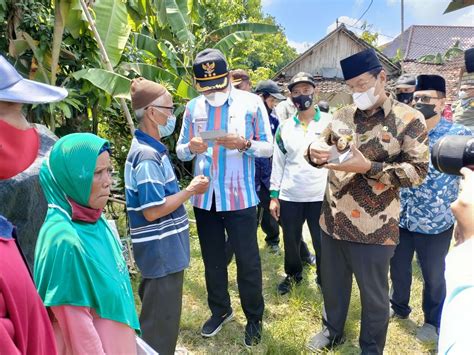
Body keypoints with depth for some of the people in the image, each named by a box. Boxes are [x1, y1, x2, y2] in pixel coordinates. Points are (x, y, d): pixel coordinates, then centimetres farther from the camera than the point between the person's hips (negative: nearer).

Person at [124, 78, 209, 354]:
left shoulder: (150, 148, 9)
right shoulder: (148, 157, -22)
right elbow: (153, 211, -25)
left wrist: (186, 189, 8)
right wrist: (191, 190, -16)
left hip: (162, 247, 10)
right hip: (162, 250, -10)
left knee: (156, 313, 26)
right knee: (163, 318, 6)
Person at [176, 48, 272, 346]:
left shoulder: (252, 102, -4)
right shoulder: (193, 107, 5)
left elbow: (268, 147, -4)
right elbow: (181, 151, 7)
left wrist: (243, 144, -23)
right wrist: (191, 147, -16)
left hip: (240, 197, -3)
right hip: (204, 197, 4)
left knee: (248, 261, 8)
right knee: (212, 259, 18)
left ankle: (254, 317, 29)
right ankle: (220, 310, 39)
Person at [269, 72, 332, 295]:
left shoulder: (331, 122, -1)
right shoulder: (284, 127, 6)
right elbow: (278, 163, 8)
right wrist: (274, 195, 4)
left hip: (321, 196, -2)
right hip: (289, 197, 3)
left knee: (322, 243, 8)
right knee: (290, 241, 15)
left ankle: (325, 280, 33)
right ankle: (293, 274, 41)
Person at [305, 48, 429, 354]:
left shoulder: (409, 119, -7)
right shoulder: (343, 116, 6)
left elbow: (418, 170, -12)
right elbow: (322, 147, 13)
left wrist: (368, 167, -24)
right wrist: (315, 151, -12)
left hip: (373, 227, -4)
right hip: (333, 221, 5)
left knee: (374, 295, 14)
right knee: (332, 283, 22)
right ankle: (332, 330, 48)